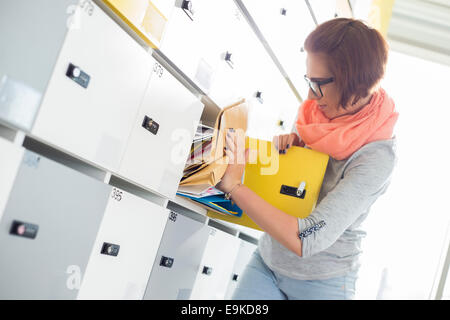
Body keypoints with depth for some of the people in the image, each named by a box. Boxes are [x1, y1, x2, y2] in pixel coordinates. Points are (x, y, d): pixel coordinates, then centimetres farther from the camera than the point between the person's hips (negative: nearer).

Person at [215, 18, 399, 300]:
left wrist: (234, 185, -28)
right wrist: (290, 143, -9)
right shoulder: (321, 112, -3)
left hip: (320, 283, -5)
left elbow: (307, 241, -30)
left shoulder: (377, 155, -24)